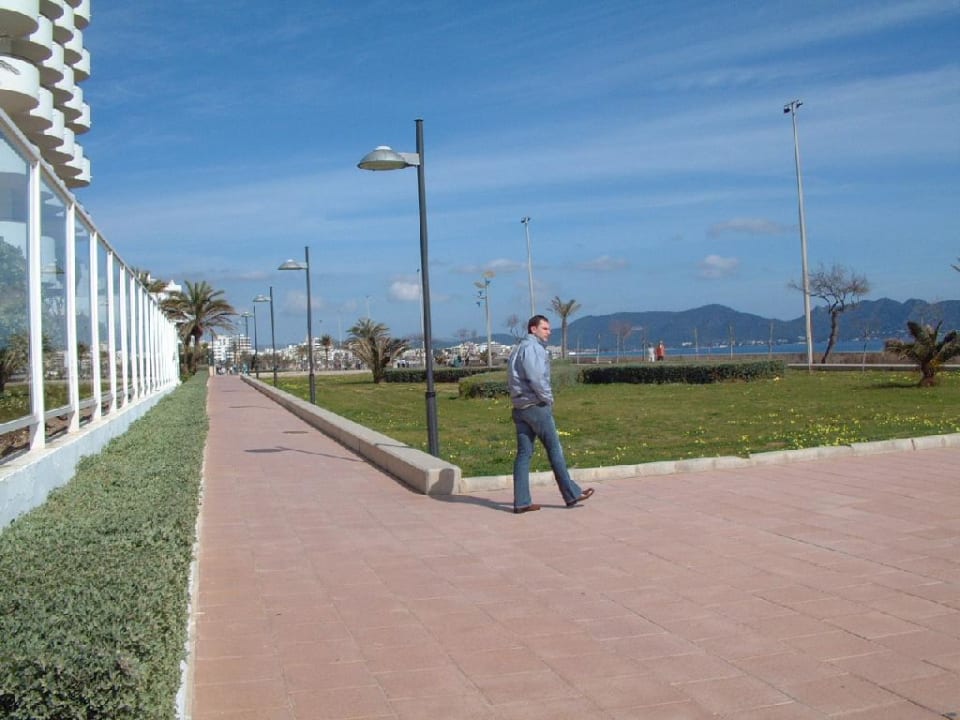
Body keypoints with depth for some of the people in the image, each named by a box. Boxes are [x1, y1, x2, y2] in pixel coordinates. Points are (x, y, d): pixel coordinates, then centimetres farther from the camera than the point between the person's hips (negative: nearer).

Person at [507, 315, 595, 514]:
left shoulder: (518, 350, 20)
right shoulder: (532, 348, -11)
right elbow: (536, 378, -21)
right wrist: (548, 399, -8)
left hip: (519, 408, 9)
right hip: (536, 406, -9)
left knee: (524, 453, 6)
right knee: (554, 450, 0)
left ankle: (521, 501, 5)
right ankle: (572, 494, 9)